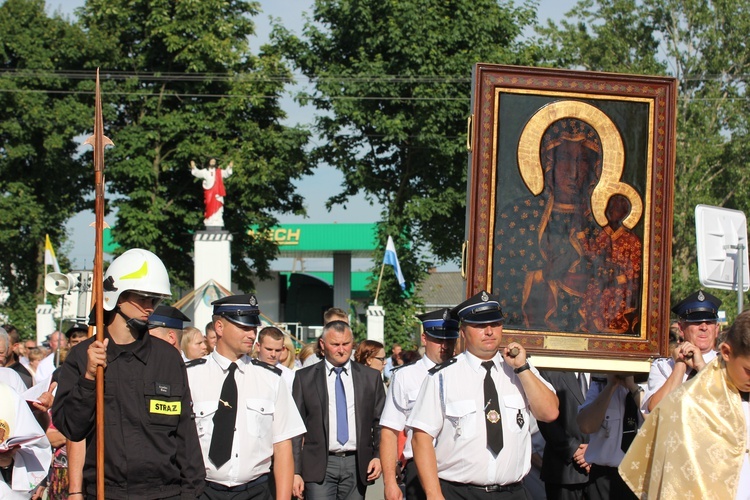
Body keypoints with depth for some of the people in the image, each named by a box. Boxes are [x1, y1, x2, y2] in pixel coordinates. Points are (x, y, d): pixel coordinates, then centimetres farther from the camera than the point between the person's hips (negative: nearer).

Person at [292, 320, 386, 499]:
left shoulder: (371, 377, 10)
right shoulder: (304, 378, 4)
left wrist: (379, 456, -4)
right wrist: (295, 471, -4)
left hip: (357, 465, 2)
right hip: (319, 466, -2)